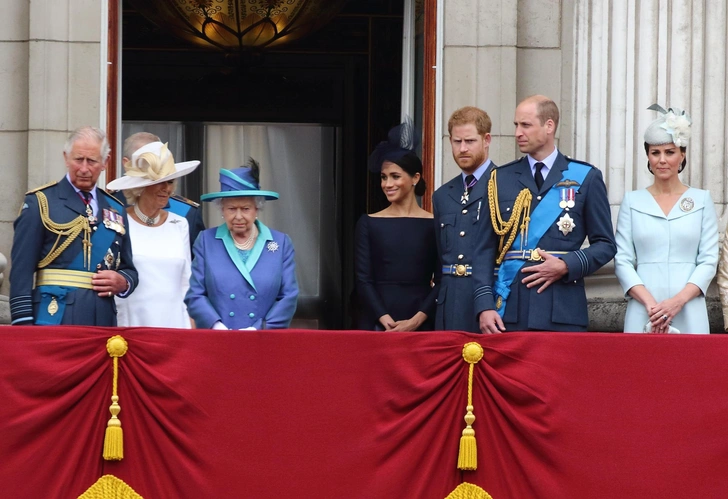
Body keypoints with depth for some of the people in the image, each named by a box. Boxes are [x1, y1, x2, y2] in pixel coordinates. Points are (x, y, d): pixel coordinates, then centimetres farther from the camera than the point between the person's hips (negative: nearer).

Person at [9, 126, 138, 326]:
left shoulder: (116, 210, 17)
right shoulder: (40, 202, 2)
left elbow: (129, 270, 23)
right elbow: (22, 269, -4)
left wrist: (123, 282, -1)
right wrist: (24, 325, -12)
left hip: (103, 320, 5)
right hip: (54, 317, -5)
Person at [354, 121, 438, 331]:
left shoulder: (434, 225, 3)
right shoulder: (369, 223, 6)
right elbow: (363, 279, 1)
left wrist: (417, 320, -12)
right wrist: (384, 319, -11)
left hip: (421, 325, -1)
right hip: (377, 324, 1)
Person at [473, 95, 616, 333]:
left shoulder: (585, 178, 7)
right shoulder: (501, 179, 11)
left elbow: (605, 244, 8)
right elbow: (485, 249, 7)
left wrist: (567, 266, -9)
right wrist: (484, 306, -4)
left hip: (562, 313, -1)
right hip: (509, 311, 1)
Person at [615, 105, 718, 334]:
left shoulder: (702, 200, 9)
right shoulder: (632, 201, 9)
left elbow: (709, 261, 4)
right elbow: (622, 261, 4)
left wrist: (678, 300, -11)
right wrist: (650, 303, -11)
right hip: (642, 314, 0)